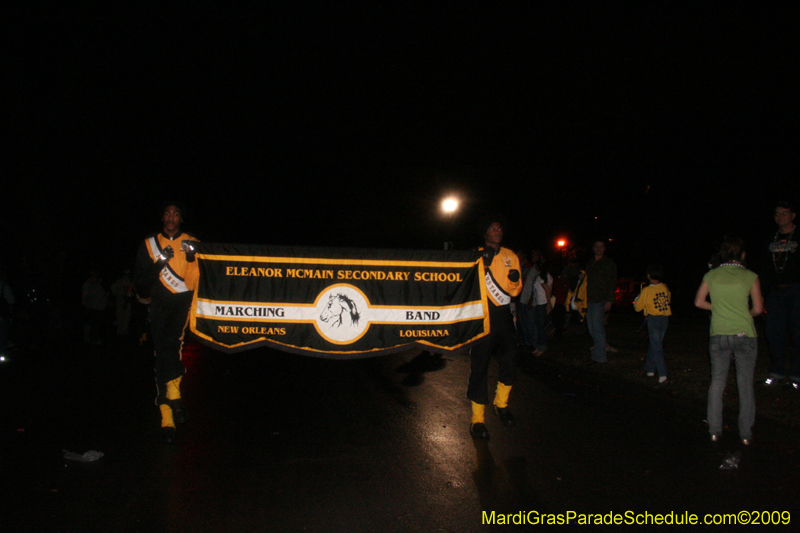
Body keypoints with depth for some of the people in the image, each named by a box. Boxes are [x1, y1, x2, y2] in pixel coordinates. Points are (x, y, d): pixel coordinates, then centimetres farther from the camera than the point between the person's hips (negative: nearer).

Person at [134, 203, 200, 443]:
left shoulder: (191, 243, 13)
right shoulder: (149, 245, 14)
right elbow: (140, 284, 7)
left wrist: (193, 256, -6)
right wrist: (159, 263, -8)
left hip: (184, 300, -1)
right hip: (160, 304, 1)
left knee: (171, 341, -26)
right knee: (161, 357, -5)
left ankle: (173, 393, -11)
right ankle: (166, 418, -2)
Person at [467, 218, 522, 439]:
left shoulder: (510, 256, 11)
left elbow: (514, 290, 11)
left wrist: (515, 280, -10)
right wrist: (483, 264, -19)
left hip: (503, 315, 4)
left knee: (509, 361, 5)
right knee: (480, 366, -4)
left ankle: (501, 405, 31)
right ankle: (477, 419, 4)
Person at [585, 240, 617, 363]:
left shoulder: (609, 264, 0)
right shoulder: (590, 263, 18)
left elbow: (612, 284, -5)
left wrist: (609, 301, -13)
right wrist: (584, 300, 15)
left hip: (600, 301, -6)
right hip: (589, 301, 6)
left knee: (597, 328, -8)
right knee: (592, 329, 8)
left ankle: (599, 356, -1)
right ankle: (601, 353, 18)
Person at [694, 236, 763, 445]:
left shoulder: (711, 275, 2)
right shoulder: (750, 276, -3)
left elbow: (699, 302, 7)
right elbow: (758, 308, -1)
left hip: (718, 335, 2)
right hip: (744, 334, -2)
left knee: (717, 382, 11)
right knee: (745, 384, 8)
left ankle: (715, 430, 12)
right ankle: (746, 433, 13)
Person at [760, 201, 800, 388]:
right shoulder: (772, 240, 15)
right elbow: (765, 266, 19)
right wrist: (768, 286, 10)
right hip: (776, 291, 5)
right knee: (775, 332, 4)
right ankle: (777, 372, 13)